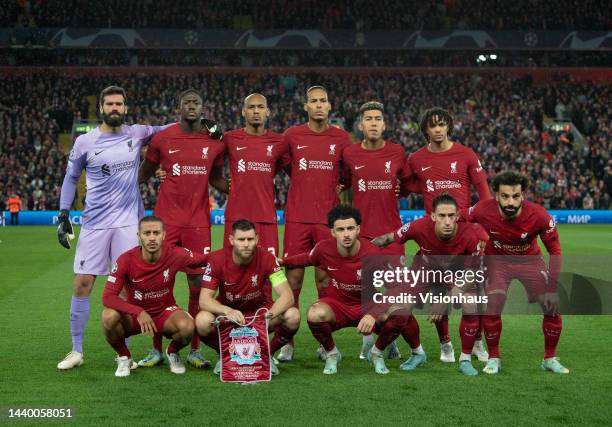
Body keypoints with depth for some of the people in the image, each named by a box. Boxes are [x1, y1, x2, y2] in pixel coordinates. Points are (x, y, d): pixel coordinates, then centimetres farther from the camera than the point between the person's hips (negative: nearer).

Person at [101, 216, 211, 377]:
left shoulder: (175, 255, -17)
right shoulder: (126, 260, -21)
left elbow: (206, 260, 4)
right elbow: (108, 297, -28)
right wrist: (139, 312, -39)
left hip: (165, 312, 1)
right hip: (134, 314, 0)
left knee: (187, 326, -32)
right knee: (109, 317, -33)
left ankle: (172, 352, 7)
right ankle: (124, 357, -1)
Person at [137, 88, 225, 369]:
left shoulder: (215, 142, 7)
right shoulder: (162, 139, 2)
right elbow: (145, 172, 14)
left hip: (198, 222, 1)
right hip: (166, 220, -1)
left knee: (198, 285, 1)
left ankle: (194, 350, 11)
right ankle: (156, 350, 11)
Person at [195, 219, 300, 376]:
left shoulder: (267, 258, -19)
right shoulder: (217, 259, -19)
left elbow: (287, 296, -23)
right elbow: (204, 299, -23)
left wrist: (269, 315, -44)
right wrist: (227, 311, -44)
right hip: (227, 312, 0)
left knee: (293, 316, -27)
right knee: (203, 321, -33)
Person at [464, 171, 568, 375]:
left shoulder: (538, 215, -30)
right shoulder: (483, 211, -30)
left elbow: (555, 251, -17)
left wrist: (552, 288, -20)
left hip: (530, 260, 1)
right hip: (497, 261, 0)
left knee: (553, 304, -10)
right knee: (491, 307, -19)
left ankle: (550, 359, 12)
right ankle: (493, 358, 5)